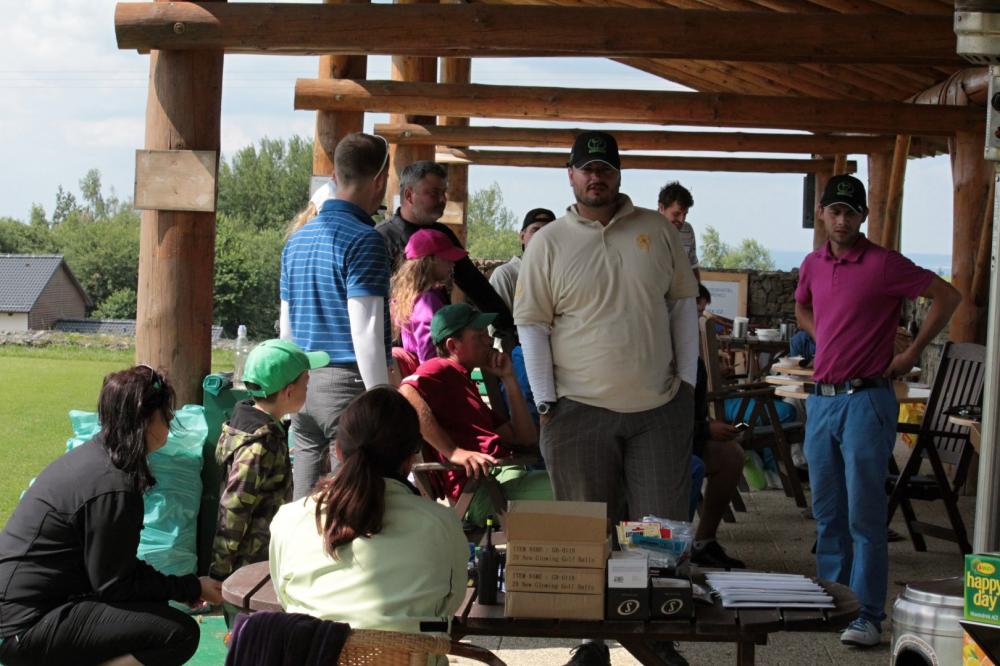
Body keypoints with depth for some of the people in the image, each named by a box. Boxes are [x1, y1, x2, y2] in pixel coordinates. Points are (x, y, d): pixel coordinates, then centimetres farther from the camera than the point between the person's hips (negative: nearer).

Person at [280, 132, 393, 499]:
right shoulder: (364, 240, -10)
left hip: (303, 386, 8)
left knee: (302, 507, 9)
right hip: (348, 385, -7)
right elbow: (366, 333, -16)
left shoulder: (297, 239, 14)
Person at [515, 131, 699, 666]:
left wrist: (687, 379, 5)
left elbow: (683, 304, 11)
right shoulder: (548, 243, 1)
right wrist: (546, 401, -5)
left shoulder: (657, 230, 6)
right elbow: (531, 324, 1)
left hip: (660, 407, 2)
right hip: (580, 410, -1)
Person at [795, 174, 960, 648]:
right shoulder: (813, 264, 9)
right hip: (821, 397, 6)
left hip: (866, 399, -6)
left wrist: (911, 353, -6)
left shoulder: (883, 264, -9)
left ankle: (868, 615, -2)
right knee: (826, 511, 12)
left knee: (864, 513, -6)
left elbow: (947, 296, -8)